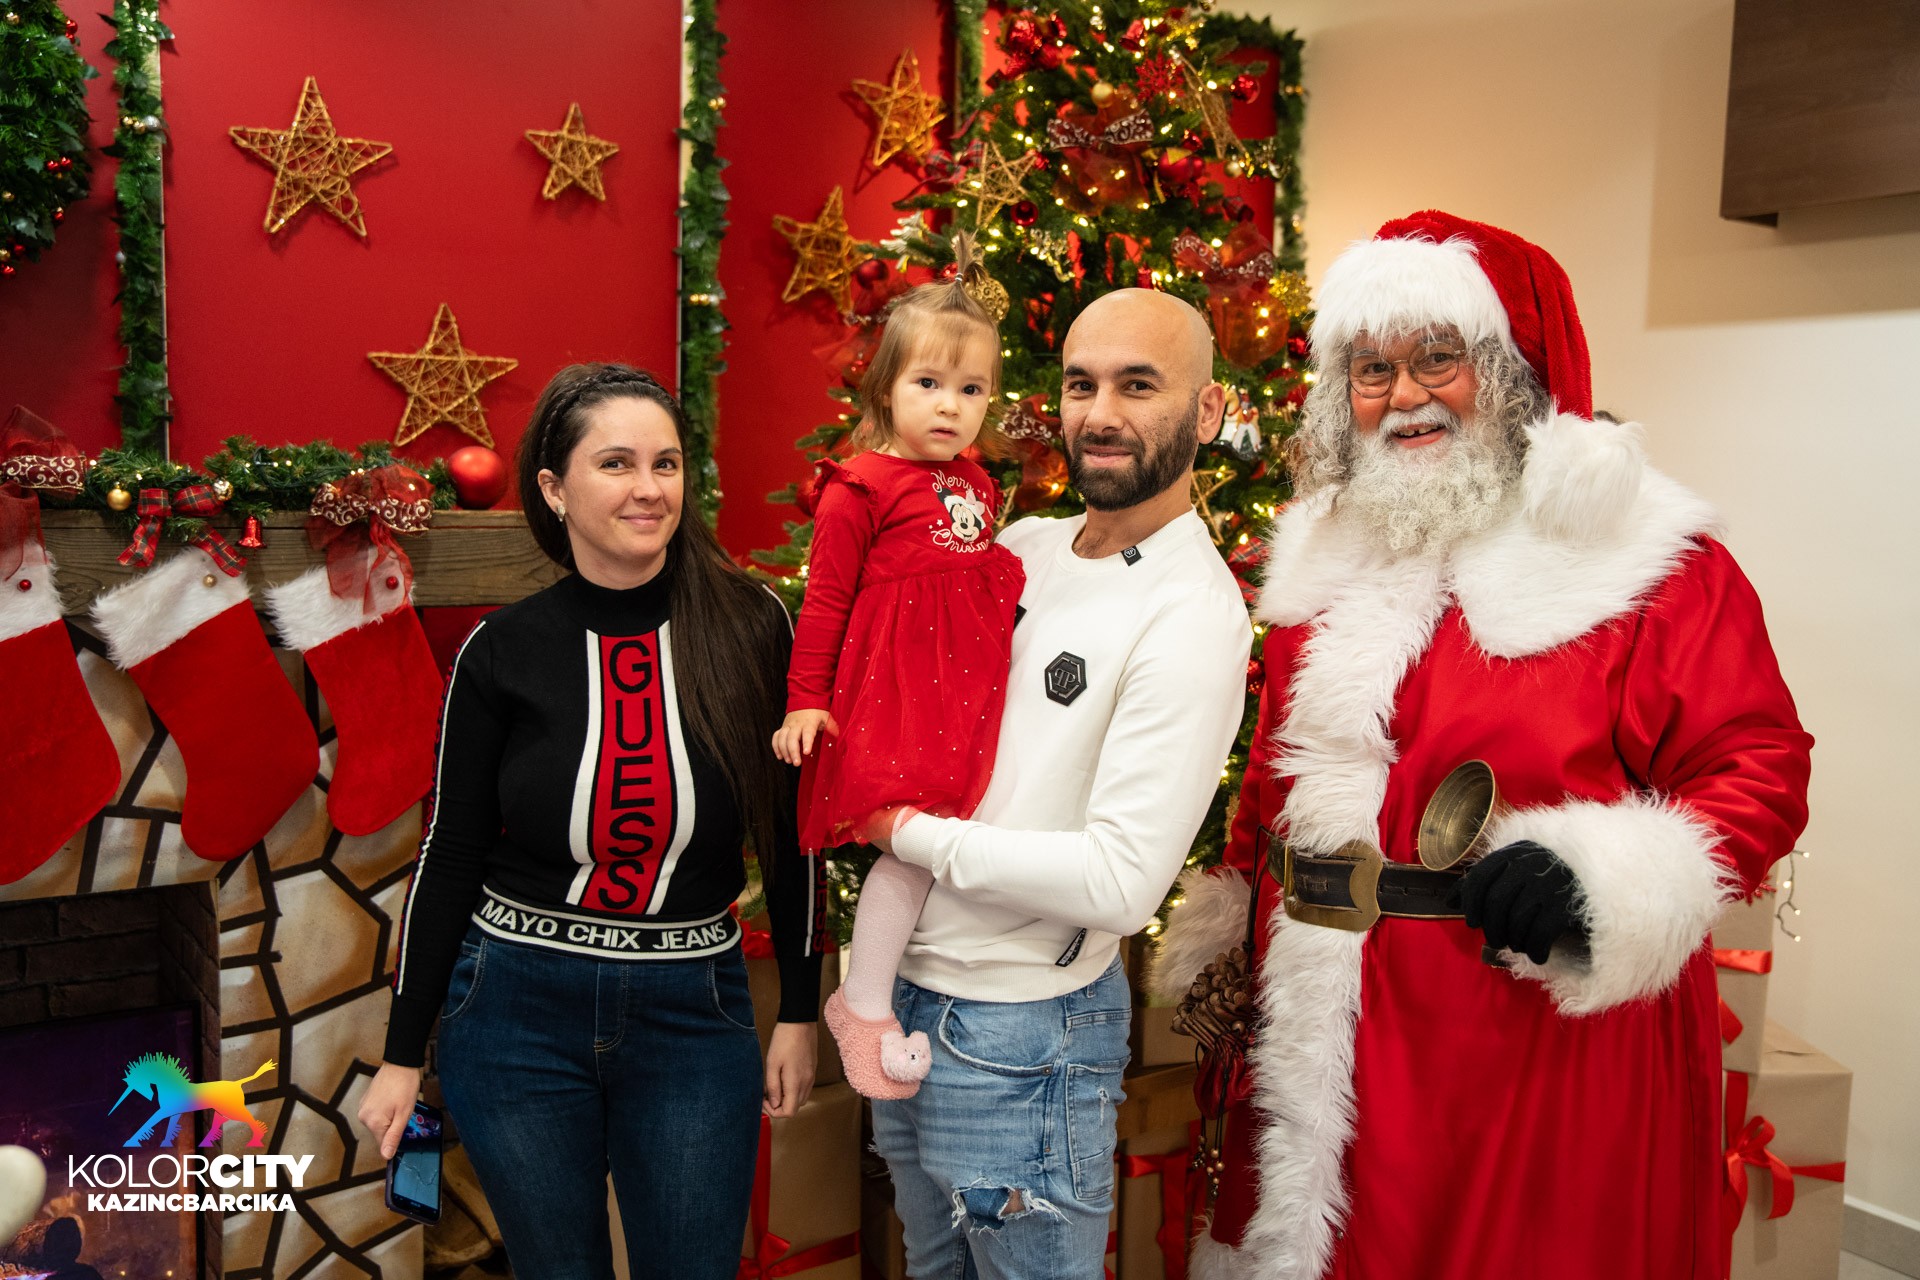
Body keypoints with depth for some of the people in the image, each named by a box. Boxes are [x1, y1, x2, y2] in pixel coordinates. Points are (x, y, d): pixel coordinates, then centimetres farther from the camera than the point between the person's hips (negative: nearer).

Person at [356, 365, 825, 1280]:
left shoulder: (751, 627, -7)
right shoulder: (502, 651, -7)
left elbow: (790, 832, 0)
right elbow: (449, 854, 0)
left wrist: (799, 1010, 3)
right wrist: (403, 1053, 2)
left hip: (692, 1012, 0)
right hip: (517, 1009, 0)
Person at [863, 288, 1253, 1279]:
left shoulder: (1192, 614, -21)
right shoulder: (1019, 546, 2)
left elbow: (1120, 884, -25)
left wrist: (909, 832, -18)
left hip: (1019, 1039, -7)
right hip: (905, 994, 7)